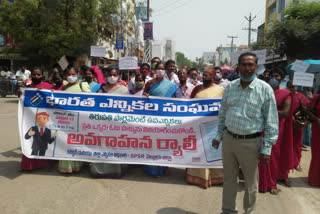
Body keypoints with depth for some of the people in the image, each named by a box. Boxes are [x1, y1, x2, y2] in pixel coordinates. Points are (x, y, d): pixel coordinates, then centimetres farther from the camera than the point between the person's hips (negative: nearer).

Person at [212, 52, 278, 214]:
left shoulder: (265, 89, -9)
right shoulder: (230, 87, 3)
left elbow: (271, 122, -8)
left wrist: (266, 149, -10)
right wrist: (218, 136, 12)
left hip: (250, 142, -3)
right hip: (228, 138, 4)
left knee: (251, 183, 13)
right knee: (229, 179, 17)